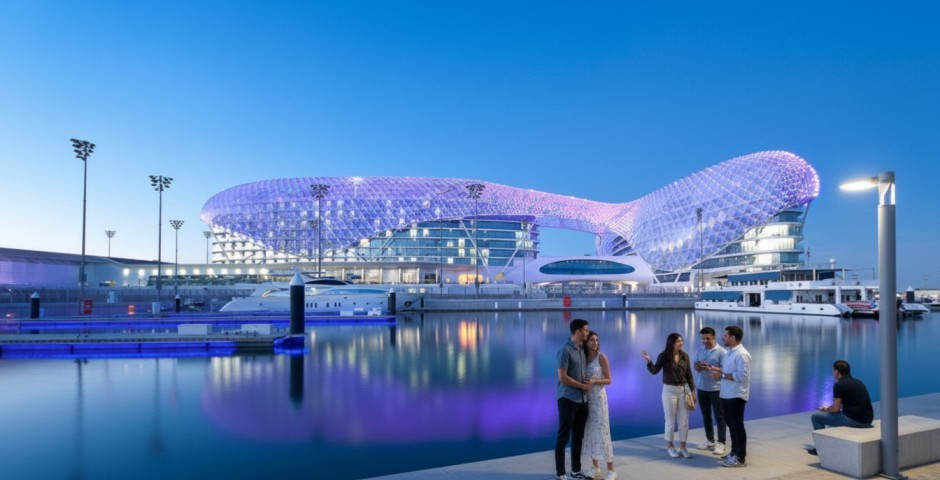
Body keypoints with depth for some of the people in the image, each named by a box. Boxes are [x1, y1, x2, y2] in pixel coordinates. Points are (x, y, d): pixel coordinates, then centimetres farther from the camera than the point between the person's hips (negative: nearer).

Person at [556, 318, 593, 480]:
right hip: (568, 399, -8)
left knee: (578, 437, 15)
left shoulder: (582, 349, 9)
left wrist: (589, 380, -3)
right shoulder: (565, 351, -15)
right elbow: (562, 377, -17)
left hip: (582, 400, 8)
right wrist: (583, 386, -10)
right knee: (563, 437, 1)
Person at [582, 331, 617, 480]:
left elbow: (608, 380, -6)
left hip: (598, 397, -5)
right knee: (589, 432, 8)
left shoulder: (601, 357, -6)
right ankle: (595, 467, 21)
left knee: (602, 431, -5)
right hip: (586, 398, 5)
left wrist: (594, 381, -21)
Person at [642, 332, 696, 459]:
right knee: (670, 420, 6)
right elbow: (654, 371, -13)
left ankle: (682, 447, 19)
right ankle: (670, 446, 20)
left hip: (683, 389, 4)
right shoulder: (664, 356, -8)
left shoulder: (685, 356, 2)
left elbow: (689, 374, 7)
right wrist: (649, 361, -29)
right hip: (669, 390, -3)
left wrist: (692, 389, 4)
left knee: (684, 420, 7)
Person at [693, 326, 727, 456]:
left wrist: (710, 367, -25)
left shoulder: (722, 351, -11)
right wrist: (698, 367, -17)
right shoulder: (699, 349, 6)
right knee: (706, 415, 12)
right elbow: (695, 365, 6)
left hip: (716, 388, -5)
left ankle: (721, 443, 10)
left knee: (719, 416, 2)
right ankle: (710, 440, 23)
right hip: (701, 388, 5)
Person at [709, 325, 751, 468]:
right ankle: (734, 453, 29)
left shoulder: (741, 354, -19)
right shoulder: (730, 352, 13)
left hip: (736, 396, -10)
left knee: (737, 425, -1)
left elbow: (742, 376, -25)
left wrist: (722, 375, -21)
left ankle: (740, 458, 8)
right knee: (731, 424, 17)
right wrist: (717, 369, 4)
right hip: (727, 394, 10)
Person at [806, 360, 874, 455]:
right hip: (867, 420, 9)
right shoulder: (858, 382, 15)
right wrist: (829, 408, 29)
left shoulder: (839, 385, -10)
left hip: (853, 420, -9)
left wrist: (826, 409, 15)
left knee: (816, 417, 5)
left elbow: (836, 409, -8)